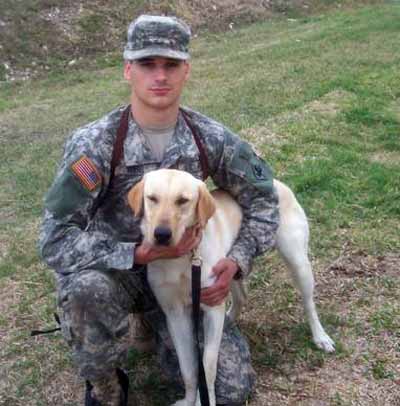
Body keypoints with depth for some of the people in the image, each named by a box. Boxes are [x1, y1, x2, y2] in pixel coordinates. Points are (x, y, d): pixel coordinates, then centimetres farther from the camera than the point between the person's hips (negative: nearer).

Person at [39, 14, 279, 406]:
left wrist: (235, 261, -17)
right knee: (88, 290, -40)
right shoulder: (94, 143, -23)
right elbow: (55, 242, -26)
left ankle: (155, 323, 24)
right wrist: (141, 254, -34)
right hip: (109, 270, -3)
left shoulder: (210, 138, -13)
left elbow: (263, 200, -1)